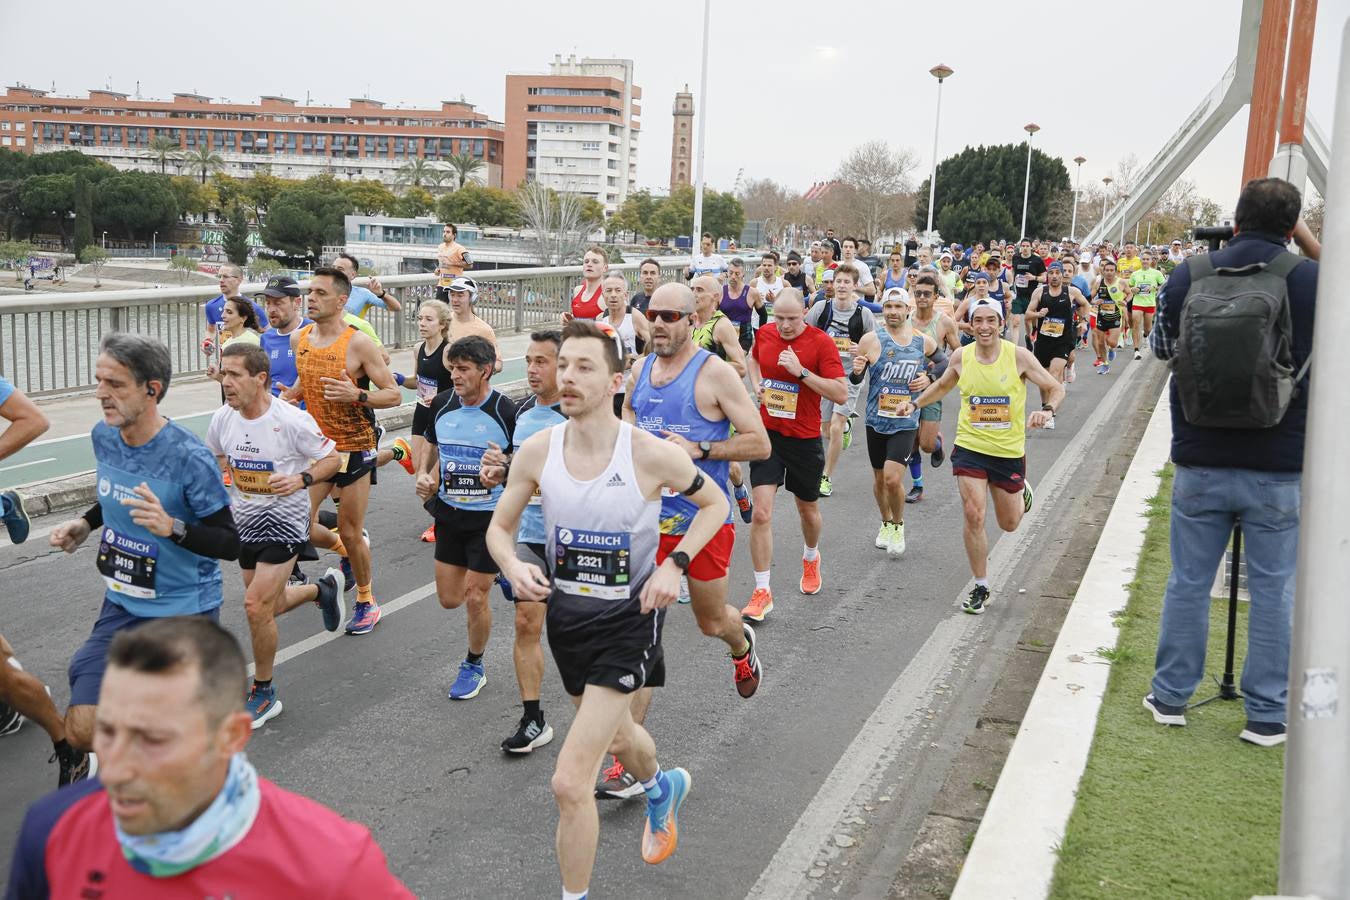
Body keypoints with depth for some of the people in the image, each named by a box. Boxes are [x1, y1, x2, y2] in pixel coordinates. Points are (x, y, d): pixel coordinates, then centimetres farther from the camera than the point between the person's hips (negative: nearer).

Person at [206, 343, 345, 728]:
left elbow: (331, 459, -10)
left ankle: (264, 693, 6)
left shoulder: (292, 420, -21)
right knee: (269, 605, 17)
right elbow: (216, 456, 17)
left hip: (285, 521, -6)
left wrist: (301, 479, -27)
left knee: (256, 606, -14)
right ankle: (323, 589, 50)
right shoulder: (222, 419, -5)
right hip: (244, 522, 6)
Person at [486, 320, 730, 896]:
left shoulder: (652, 454, -20)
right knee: (617, 736, 31)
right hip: (567, 615, 5)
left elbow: (715, 504, -2)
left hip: (628, 618, -5)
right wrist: (513, 565, -19)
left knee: (569, 782, -14)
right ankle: (663, 787, 66)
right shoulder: (536, 451, -11)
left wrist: (675, 565, -16)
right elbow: (499, 528, 3)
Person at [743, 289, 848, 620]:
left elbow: (841, 394, -19)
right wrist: (757, 384, 5)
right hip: (767, 434, 2)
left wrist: (801, 371, -26)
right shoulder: (764, 333, -1)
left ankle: (811, 559, 50)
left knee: (807, 509, 18)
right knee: (761, 513, -10)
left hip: (804, 439, -2)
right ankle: (762, 592, -2)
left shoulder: (821, 342, -14)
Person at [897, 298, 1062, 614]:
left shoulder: (1019, 356, -11)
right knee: (973, 515, -12)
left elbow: (1056, 389, -4)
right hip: (970, 447, 1)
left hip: (1010, 451, -1)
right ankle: (981, 588, 3)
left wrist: (1047, 409, -25)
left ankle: (1021, 493, 50)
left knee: (1009, 524, 13)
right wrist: (915, 403, 6)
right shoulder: (961, 357, -3)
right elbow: (942, 385, 18)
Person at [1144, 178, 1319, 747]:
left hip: (1200, 463, 1)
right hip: (1281, 469, -1)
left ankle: (1170, 696, 23)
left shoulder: (1189, 276, -4)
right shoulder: (1313, 280, -8)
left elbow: (1161, 346, 12)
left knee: (1188, 582, 12)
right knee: (1274, 589, 9)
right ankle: (1267, 716, 17)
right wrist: (1309, 243, 12)